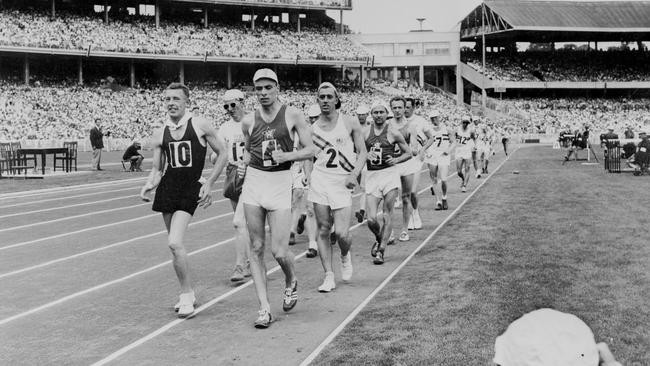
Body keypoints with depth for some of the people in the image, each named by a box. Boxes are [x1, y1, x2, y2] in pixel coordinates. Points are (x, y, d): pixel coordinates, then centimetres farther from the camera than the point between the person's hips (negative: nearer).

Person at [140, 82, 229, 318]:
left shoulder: (200, 126, -3)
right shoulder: (160, 134, 8)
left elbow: (223, 154, 3)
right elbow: (157, 169, 15)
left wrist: (209, 183, -3)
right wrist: (149, 184, -6)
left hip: (190, 190, -5)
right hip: (167, 189, 5)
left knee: (175, 243, -18)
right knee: (175, 244, 11)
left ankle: (186, 295, -3)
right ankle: (187, 293, 28)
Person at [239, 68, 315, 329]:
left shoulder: (293, 115, -2)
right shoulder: (249, 121, 7)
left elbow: (310, 151, -2)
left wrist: (286, 155, -17)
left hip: (281, 183, -3)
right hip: (253, 182, 3)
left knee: (279, 251, -7)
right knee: (256, 248, 2)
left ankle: (291, 281, 27)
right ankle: (264, 307, 9)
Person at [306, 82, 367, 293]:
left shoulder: (350, 124, 1)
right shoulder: (312, 129, 7)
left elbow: (362, 152, 3)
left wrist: (354, 174, -11)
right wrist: (309, 175, -2)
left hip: (342, 183, -2)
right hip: (320, 181, 2)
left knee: (341, 233, -9)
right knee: (323, 230, 1)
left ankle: (345, 256, 25)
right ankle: (329, 276, 9)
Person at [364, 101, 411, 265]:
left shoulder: (393, 133, 0)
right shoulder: (365, 133, 8)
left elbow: (408, 153, 7)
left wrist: (396, 160, -11)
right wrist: (367, 155, -6)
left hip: (389, 173, -2)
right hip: (372, 175, 2)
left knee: (387, 215, -3)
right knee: (371, 219, -5)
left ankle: (381, 251, 5)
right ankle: (379, 239, 25)